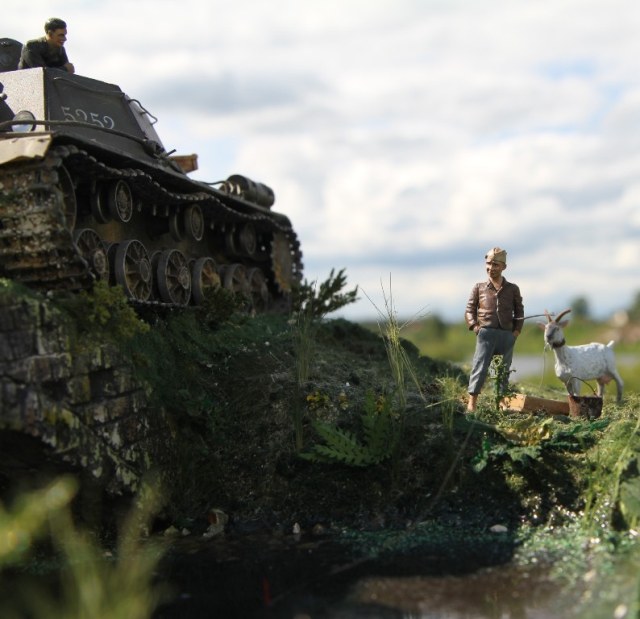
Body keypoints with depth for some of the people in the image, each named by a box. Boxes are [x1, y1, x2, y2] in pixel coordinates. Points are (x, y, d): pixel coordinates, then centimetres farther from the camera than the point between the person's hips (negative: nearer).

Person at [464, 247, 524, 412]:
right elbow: (469, 310, 9)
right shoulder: (479, 287, 9)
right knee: (480, 367, -11)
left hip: (507, 335, 2)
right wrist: (474, 326, -6)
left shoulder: (512, 289, 11)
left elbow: (519, 311, 16)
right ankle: (472, 403, -16)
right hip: (486, 332, -2)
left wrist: (517, 330, 3)